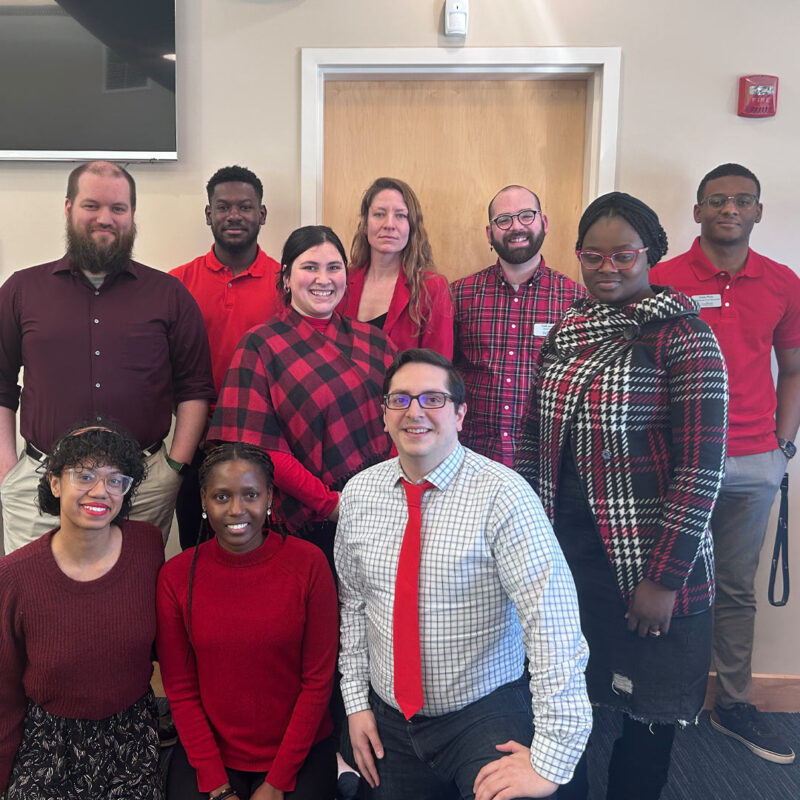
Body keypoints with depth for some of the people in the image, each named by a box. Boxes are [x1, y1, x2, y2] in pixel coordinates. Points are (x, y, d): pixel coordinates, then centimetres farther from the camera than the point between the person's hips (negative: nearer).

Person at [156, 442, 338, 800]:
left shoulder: (308, 562, -11)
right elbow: (180, 689, -2)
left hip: (299, 753, 0)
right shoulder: (176, 575, -7)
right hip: (207, 751, 1)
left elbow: (318, 680, -8)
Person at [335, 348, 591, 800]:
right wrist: (356, 701, 6)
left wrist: (551, 762, -25)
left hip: (485, 714, -4)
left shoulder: (502, 495, -19)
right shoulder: (359, 493, -1)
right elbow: (353, 601, 9)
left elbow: (554, 624, -24)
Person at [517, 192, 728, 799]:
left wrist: (665, 579, -15)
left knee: (646, 710, 13)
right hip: (561, 549, 5)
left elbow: (702, 467, -14)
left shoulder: (682, 334, -11)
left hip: (646, 563, -5)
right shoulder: (566, 331, 6)